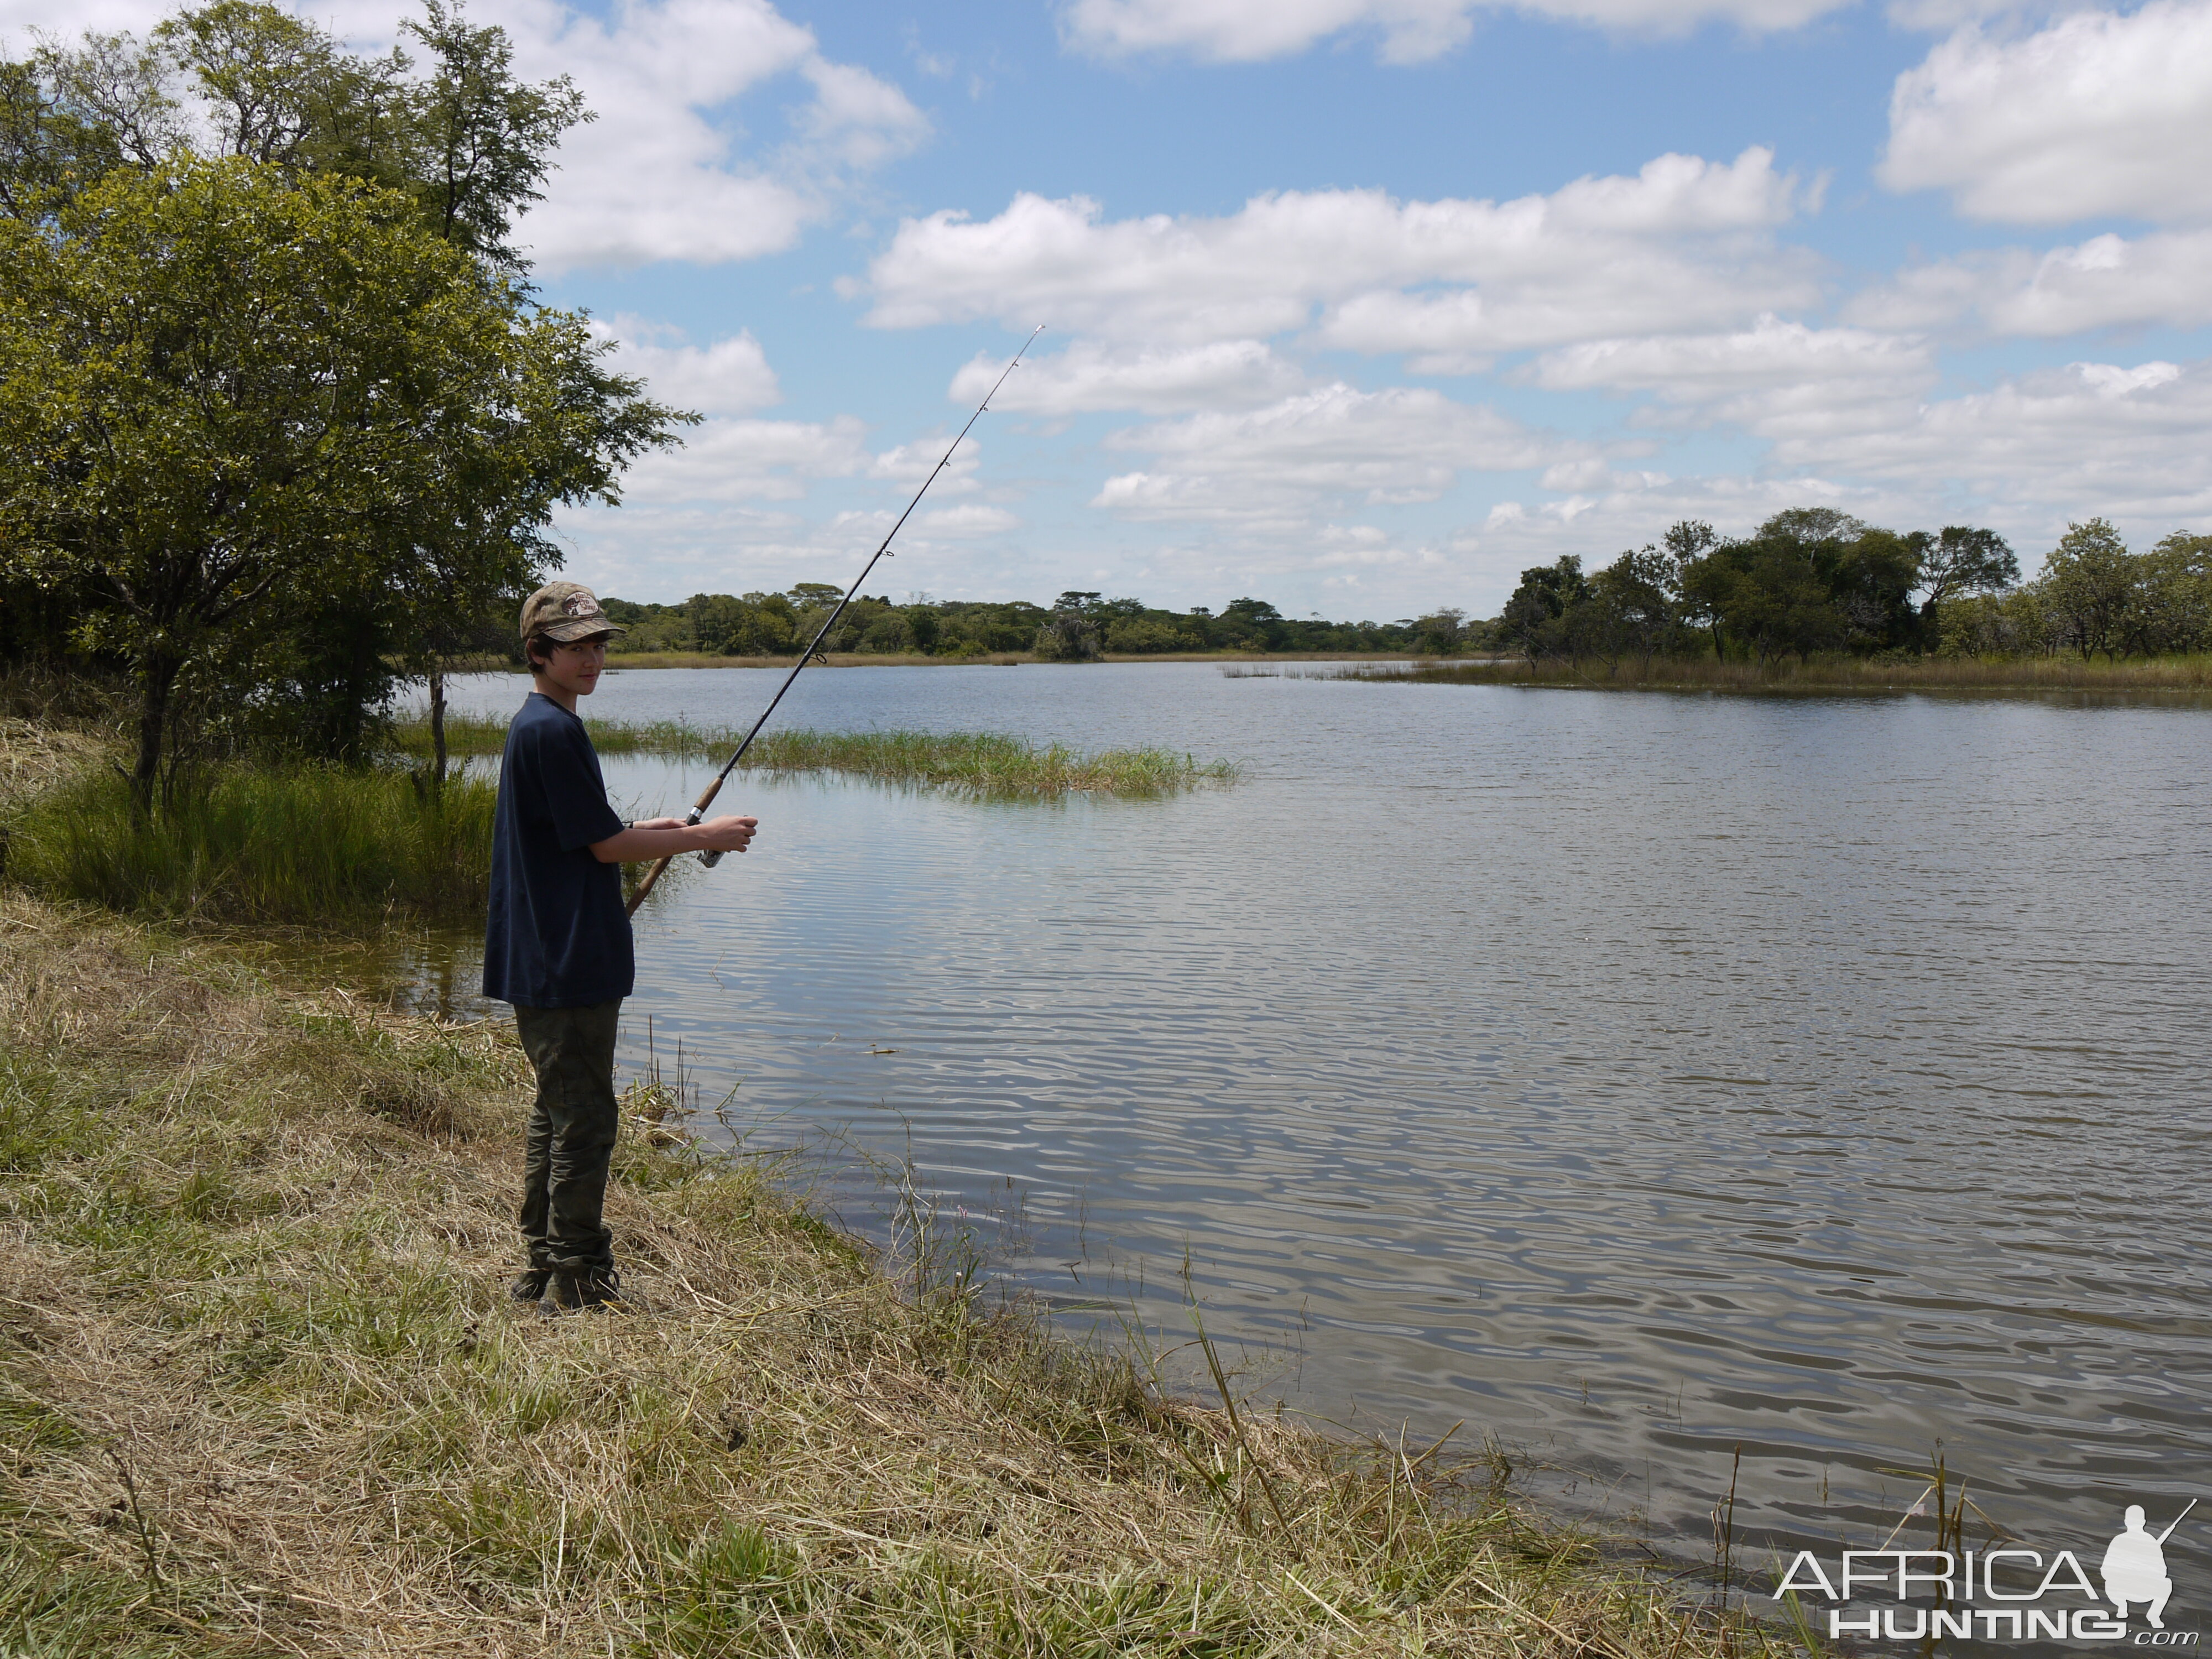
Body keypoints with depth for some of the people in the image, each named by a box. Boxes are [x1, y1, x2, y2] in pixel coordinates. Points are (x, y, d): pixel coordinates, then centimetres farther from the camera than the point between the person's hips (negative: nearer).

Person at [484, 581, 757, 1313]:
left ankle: (542, 1270, 24)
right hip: (568, 966, -11)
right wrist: (702, 837, -7)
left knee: (554, 1114, 16)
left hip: (544, 965, 11)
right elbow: (604, 845, -15)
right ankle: (575, 1281, 4)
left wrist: (651, 828, 17)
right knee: (584, 1121, -4)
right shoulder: (553, 731, -17)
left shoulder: (536, 725, 15)